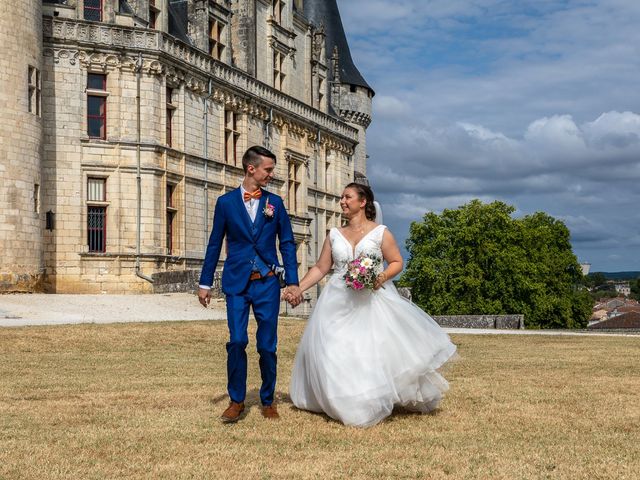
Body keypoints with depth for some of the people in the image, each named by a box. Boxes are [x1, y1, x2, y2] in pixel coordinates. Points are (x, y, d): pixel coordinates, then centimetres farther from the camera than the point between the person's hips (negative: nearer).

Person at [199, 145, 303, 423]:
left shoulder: (275, 203, 6)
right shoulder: (226, 202, 3)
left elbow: (287, 243, 6)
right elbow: (215, 244, 7)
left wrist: (293, 282, -1)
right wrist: (205, 283, 7)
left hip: (267, 283, 1)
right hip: (236, 282, -1)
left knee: (267, 346, 4)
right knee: (237, 342, -7)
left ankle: (267, 401, 19)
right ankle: (236, 400, 8)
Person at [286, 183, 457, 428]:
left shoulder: (380, 232, 2)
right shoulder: (334, 235, 11)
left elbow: (397, 262, 3)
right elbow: (320, 268, 12)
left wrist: (383, 276, -16)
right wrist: (298, 288, 3)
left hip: (373, 301, -3)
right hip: (339, 304, 3)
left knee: (379, 348, -12)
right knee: (336, 353, -3)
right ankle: (348, 405, 9)